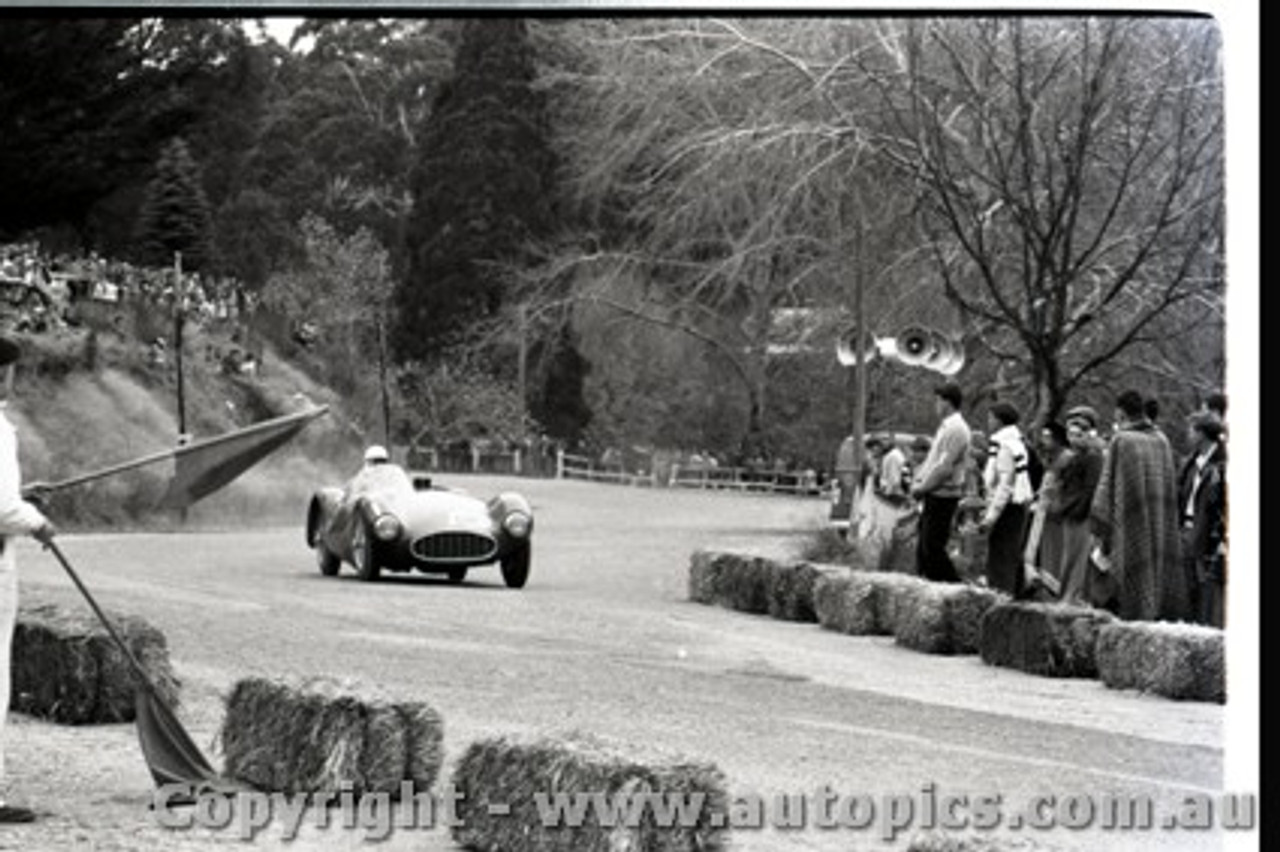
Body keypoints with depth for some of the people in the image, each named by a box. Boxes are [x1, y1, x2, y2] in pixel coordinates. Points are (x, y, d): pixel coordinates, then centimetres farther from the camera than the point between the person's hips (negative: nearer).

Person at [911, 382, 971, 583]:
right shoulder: (946, 427, 16)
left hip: (943, 496, -10)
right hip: (933, 496, 10)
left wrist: (922, 488, -14)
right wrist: (919, 482, 8)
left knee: (933, 548, -8)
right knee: (923, 548, 12)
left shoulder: (955, 429, -17)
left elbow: (944, 468, -22)